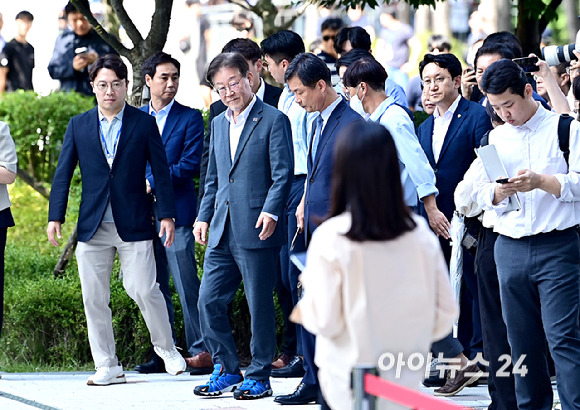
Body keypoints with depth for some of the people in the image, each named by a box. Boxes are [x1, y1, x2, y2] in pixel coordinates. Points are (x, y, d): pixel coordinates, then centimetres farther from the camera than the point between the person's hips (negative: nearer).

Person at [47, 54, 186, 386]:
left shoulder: (144, 124, 3)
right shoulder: (78, 126, 8)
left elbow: (161, 171, 4)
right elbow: (63, 173, 9)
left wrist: (167, 214, -2)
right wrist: (56, 217, 2)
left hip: (134, 224, -3)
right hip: (93, 226, 3)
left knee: (143, 289, -8)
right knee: (94, 298, 2)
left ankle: (167, 349, 16)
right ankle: (107, 366, 10)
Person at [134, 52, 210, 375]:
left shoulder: (190, 118, 1)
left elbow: (190, 164, -7)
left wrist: (153, 183, -11)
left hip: (177, 211, -5)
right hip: (144, 212, 5)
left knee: (187, 284, -9)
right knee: (155, 287, 8)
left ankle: (202, 351, -6)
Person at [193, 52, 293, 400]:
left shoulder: (273, 120, -4)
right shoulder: (219, 124, 18)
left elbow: (283, 174, -10)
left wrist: (271, 211, -22)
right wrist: (204, 216, 15)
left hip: (257, 231, -7)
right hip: (222, 232, 7)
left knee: (260, 306, -1)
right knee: (209, 302, 4)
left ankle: (259, 377, 8)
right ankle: (227, 370, 16)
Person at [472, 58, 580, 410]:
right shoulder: (495, 138, 15)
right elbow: (481, 193, 14)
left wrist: (542, 181, -18)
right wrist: (499, 192, -8)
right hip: (510, 247, 5)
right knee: (522, 340, 7)